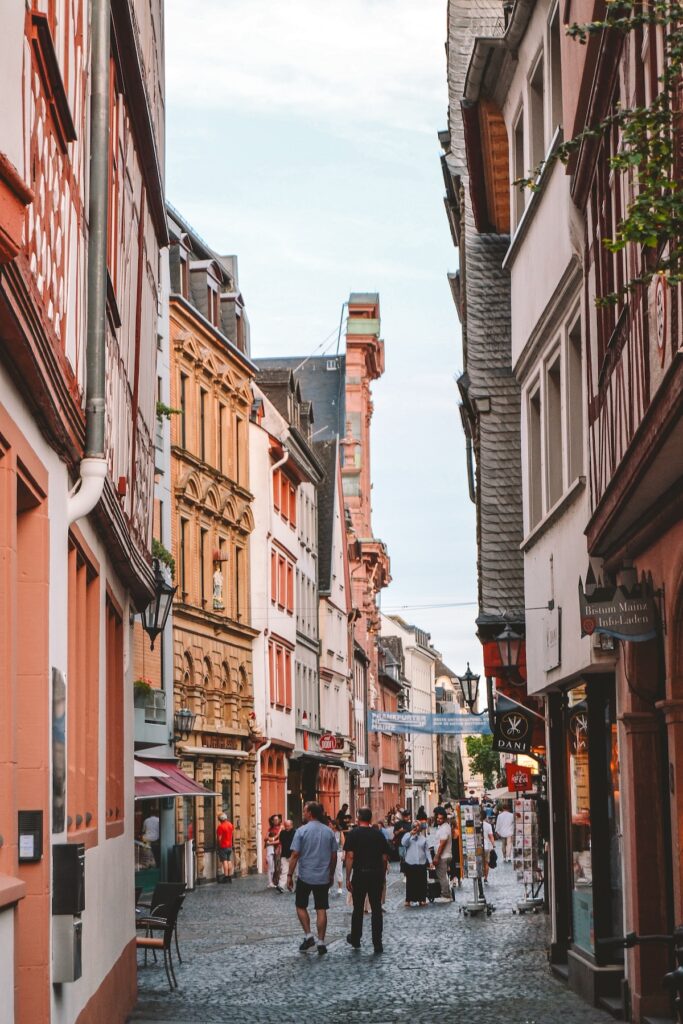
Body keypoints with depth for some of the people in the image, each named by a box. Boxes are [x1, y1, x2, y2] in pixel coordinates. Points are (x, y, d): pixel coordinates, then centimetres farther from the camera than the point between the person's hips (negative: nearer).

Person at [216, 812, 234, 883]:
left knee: (224, 861, -6)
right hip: (229, 846, 7)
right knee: (229, 861, 9)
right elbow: (233, 833, 17)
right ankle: (230, 877, 12)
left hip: (223, 846, -7)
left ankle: (226, 876, -8)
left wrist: (218, 845, -6)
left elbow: (219, 838, -16)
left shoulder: (221, 826, -17)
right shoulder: (230, 824, 4)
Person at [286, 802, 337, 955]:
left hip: (305, 877, -3)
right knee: (321, 909, 5)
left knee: (301, 906, 14)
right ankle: (321, 942, 4)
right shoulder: (329, 832, 3)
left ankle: (308, 936, 4)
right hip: (323, 877, 3)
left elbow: (295, 855, -12)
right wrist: (331, 874, 19)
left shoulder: (302, 831, -10)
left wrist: (289, 875, -6)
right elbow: (334, 856, 7)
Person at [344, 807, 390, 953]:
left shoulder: (353, 834, -5)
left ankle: (355, 939, 24)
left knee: (358, 908, 12)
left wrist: (348, 878, -7)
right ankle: (377, 944, 1)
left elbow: (350, 856, -10)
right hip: (376, 875, 2)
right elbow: (385, 858, 6)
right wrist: (383, 876, 16)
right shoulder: (379, 834, 5)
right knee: (376, 909, 3)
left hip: (360, 874, -2)